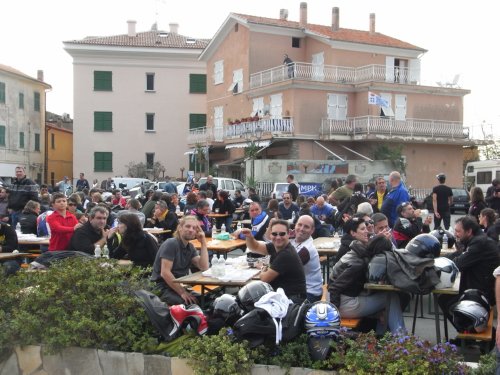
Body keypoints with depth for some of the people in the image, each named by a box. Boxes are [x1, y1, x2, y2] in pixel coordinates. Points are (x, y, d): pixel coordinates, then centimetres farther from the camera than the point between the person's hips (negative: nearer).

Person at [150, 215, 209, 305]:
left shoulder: (190, 247, 10)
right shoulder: (171, 244, -12)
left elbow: (204, 268, -2)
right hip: (163, 288, -7)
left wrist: (203, 243, -5)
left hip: (180, 285, 7)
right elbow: (165, 273, -21)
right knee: (189, 303, -30)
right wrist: (182, 292, -24)